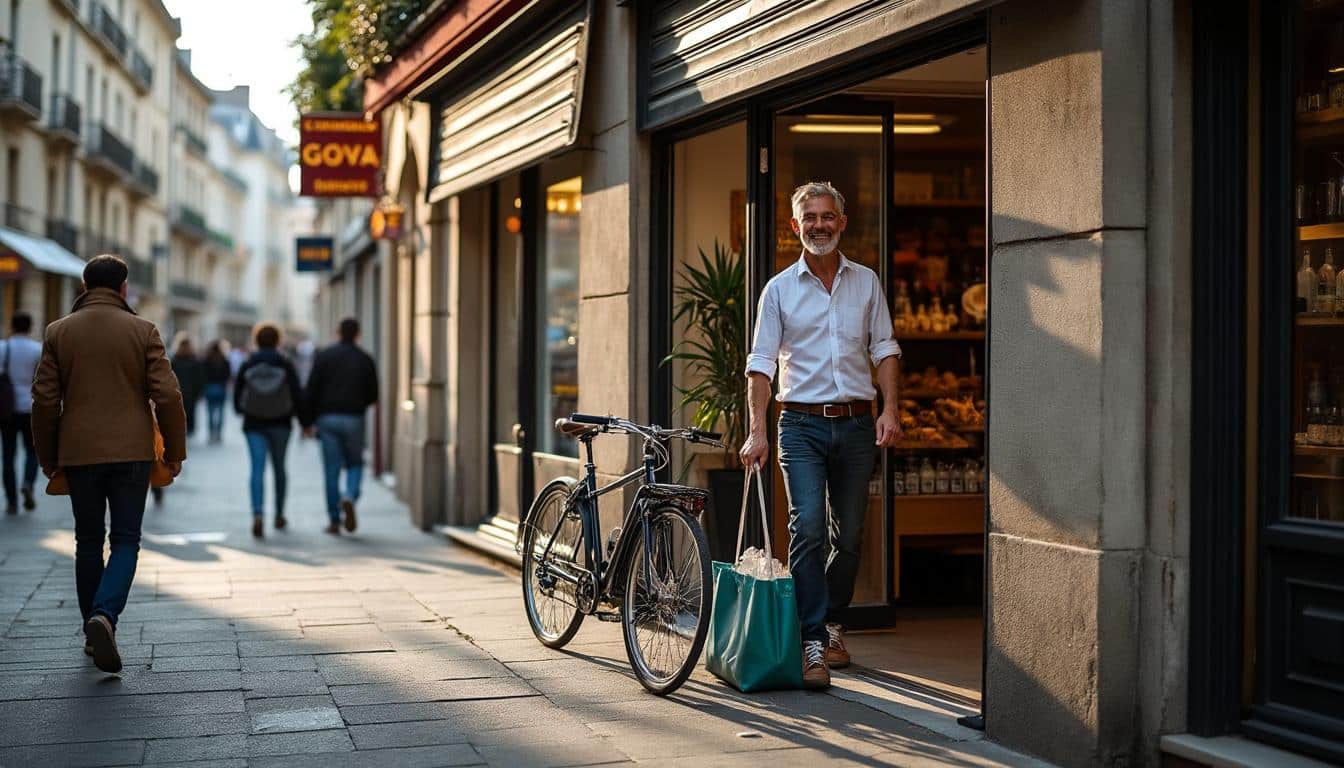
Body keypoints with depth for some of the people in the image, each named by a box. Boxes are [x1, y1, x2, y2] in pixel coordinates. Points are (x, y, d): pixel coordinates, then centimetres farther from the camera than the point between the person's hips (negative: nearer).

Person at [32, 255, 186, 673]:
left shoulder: (59, 332, 3)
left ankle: (93, 632, 19)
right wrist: (175, 450, 4)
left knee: (88, 541, 14)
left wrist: (47, 458, 11)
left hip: (79, 452, 2)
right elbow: (167, 395, -6)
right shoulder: (142, 330, -2)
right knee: (126, 540, 3)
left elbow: (44, 399, 2)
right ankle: (105, 615, -20)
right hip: (132, 451, -2)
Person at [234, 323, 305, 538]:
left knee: (258, 469, -4)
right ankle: (279, 515, 27)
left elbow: (237, 397, 2)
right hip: (280, 424, 0)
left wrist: (244, 411, 23)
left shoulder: (246, 366, -3)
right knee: (279, 468, 16)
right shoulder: (286, 366, -6)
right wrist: (304, 423, 4)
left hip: (254, 425, 0)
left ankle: (258, 515, -24)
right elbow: (297, 396, -8)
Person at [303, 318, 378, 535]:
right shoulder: (365, 359, 2)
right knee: (355, 464, 15)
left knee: (332, 470, 4)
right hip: (354, 420, 0)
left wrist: (308, 420, 4)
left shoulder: (323, 356, 1)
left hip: (327, 419, 0)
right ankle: (349, 497, -14)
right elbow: (373, 395, 2)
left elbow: (311, 390, -4)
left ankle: (334, 521, 5)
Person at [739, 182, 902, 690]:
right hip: (802, 424, -2)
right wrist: (756, 430, -10)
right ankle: (813, 644, -14)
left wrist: (890, 409, -3)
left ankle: (830, 622, 27)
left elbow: (884, 348, 10)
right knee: (808, 528, -16)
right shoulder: (780, 289, 3)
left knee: (849, 536, 7)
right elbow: (762, 364, -1)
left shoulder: (866, 282, 10)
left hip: (856, 423, 3)